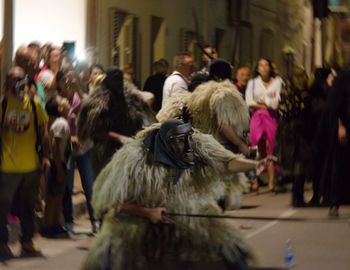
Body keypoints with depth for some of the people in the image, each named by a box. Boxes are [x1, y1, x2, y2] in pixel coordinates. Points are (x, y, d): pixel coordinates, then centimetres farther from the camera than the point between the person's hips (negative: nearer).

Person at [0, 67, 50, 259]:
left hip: (31, 166, 3)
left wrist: (45, 156, 6)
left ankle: (27, 242, 23)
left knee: (28, 206, 12)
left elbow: (42, 132, 11)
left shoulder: (34, 104, 7)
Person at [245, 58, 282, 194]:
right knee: (256, 150, -8)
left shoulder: (277, 82, 10)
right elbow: (249, 103, 1)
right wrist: (267, 103, -4)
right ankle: (255, 182, -7)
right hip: (257, 118, 1)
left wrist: (259, 100, 1)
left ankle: (271, 181, -8)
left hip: (271, 118, -1)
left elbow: (277, 102, -1)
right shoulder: (252, 83, 13)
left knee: (270, 149, -8)